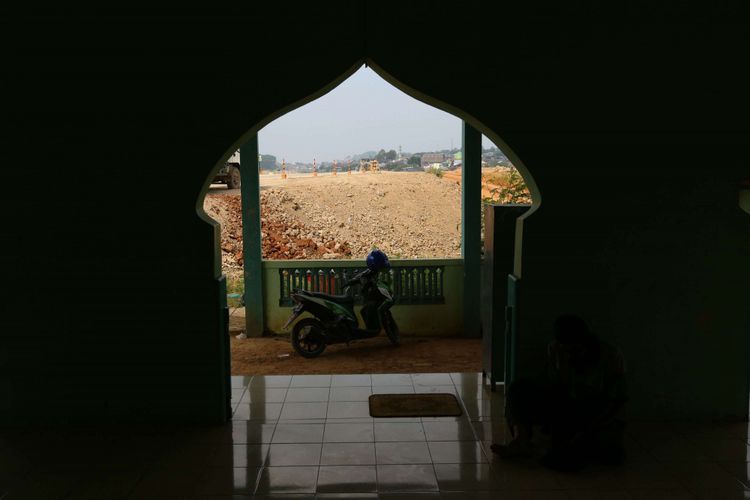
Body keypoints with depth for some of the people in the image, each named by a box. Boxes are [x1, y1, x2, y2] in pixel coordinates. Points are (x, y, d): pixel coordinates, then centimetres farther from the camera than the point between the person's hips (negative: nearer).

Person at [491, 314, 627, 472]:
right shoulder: (555, 350, -8)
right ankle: (521, 438, -32)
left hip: (600, 418, -3)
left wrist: (586, 432, -27)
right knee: (519, 388, -18)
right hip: (565, 409, 3)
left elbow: (617, 401, -17)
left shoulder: (611, 357, -16)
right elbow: (551, 387, -7)